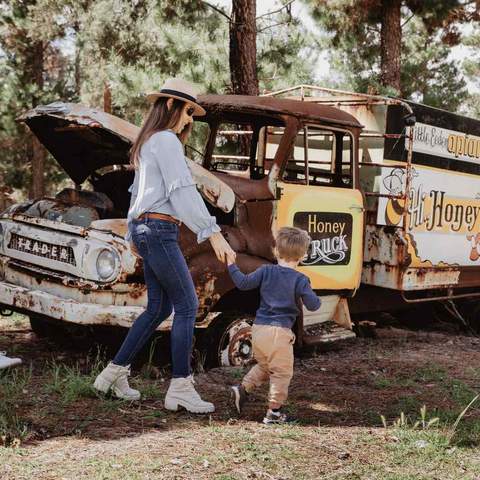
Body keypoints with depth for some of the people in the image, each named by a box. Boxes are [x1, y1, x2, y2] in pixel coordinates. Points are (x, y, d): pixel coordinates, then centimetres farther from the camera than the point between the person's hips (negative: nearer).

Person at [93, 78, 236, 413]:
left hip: (144, 228, 10)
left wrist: (133, 234, 33)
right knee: (187, 305, -6)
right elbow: (183, 191, -20)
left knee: (159, 307, 12)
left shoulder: (149, 143, 21)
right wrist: (214, 234, -24)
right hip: (159, 229, -10)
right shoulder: (166, 141, -10)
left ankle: (114, 373, 17)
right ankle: (180, 388, -3)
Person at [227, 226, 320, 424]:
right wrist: (314, 296, 16)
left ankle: (243, 388, 16)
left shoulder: (266, 271, 4)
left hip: (258, 328, 5)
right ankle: (274, 411, 9)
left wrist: (231, 266, 17)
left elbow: (243, 283, 4)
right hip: (279, 332, -5)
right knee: (282, 372, 7)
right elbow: (313, 305, -7)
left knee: (264, 366, 27)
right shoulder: (300, 280, -5)